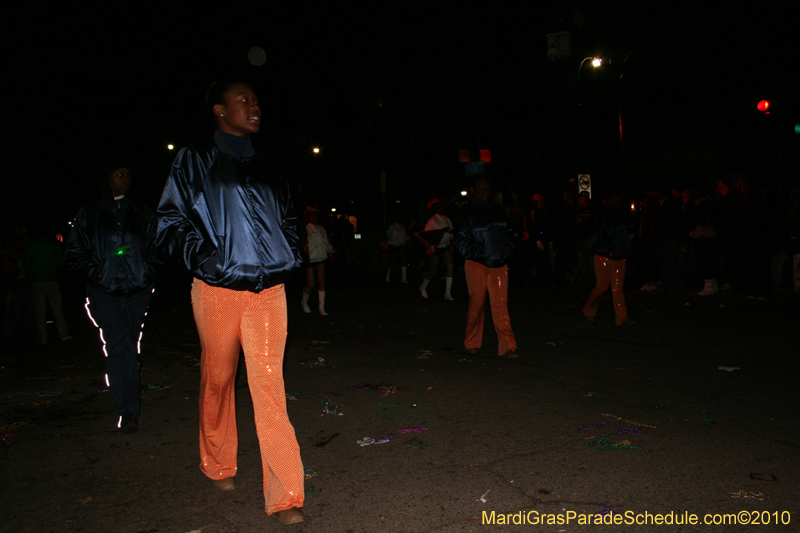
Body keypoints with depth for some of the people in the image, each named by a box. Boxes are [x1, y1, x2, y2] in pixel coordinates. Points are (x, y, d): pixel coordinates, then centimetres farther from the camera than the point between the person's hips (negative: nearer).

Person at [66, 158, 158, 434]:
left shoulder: (142, 212, 13)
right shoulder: (89, 215, 8)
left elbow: (154, 247, 18)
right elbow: (74, 253, 9)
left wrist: (146, 272, 2)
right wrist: (98, 269, -6)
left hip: (138, 290, 2)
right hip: (105, 291, -2)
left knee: (130, 346, 7)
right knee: (119, 347, -13)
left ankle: (128, 408, 18)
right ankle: (128, 411, -11)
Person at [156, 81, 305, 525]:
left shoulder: (267, 168, 17)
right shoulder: (194, 162, 5)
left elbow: (287, 218, 27)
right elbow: (170, 221, 0)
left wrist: (291, 254, 11)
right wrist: (201, 256, -14)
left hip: (269, 291, 2)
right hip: (217, 291, -2)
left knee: (269, 384, -5)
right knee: (217, 380, 12)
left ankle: (284, 496, -1)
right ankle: (218, 466, 36)